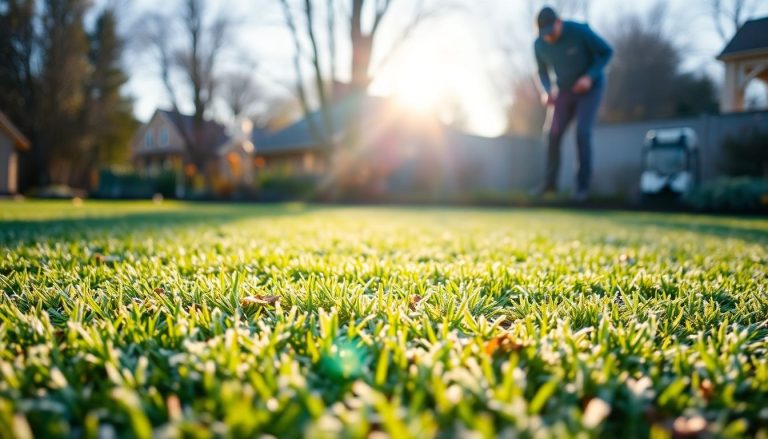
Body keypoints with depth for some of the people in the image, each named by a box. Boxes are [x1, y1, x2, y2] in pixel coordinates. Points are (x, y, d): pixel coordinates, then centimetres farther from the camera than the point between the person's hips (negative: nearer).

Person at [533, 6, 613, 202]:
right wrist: (546, 91, -18)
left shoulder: (580, 31, -27)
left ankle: (583, 186, -8)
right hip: (566, 90, 4)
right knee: (554, 134, -4)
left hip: (591, 87, -4)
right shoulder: (539, 44, -14)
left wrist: (590, 77, -27)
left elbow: (607, 51, -14)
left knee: (582, 133, -18)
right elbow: (543, 72, 3)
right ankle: (551, 181, 13)